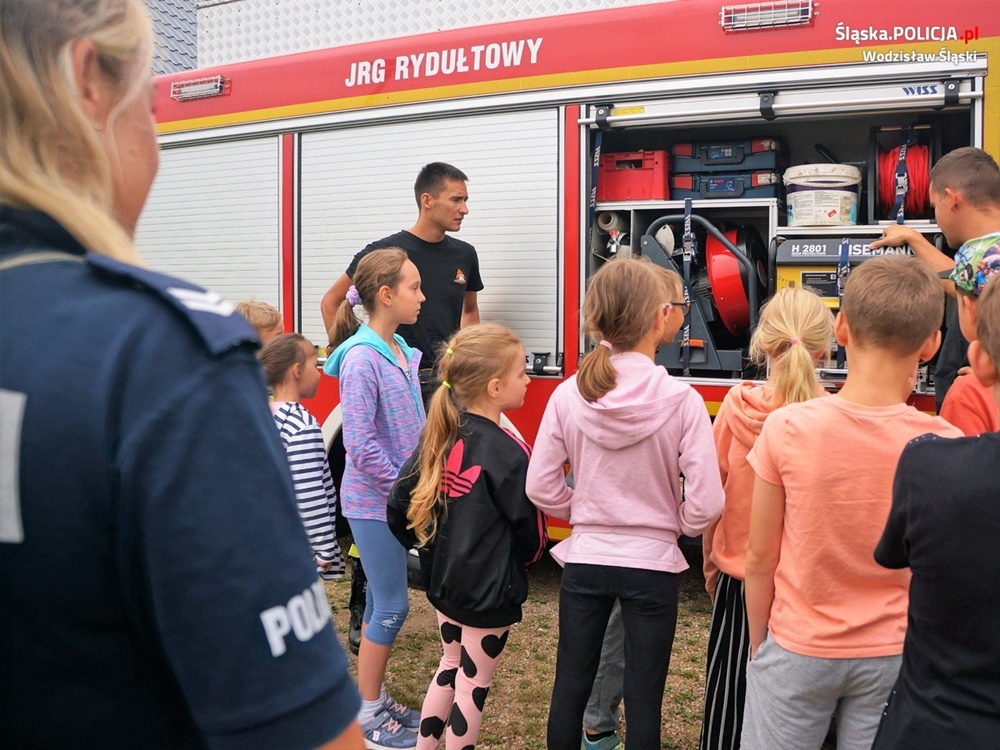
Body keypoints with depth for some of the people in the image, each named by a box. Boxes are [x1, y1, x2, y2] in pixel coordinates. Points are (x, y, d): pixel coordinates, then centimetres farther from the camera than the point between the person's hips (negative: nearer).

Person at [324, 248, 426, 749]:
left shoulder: (401, 351, 7)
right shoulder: (362, 359, -19)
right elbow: (360, 445, -22)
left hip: (396, 498, 8)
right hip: (373, 501, -8)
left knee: (382, 602, 17)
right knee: (392, 606, 1)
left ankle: (375, 699, 31)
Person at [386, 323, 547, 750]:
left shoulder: (437, 436, -4)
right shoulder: (506, 453, -25)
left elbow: (399, 506, 0)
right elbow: (528, 527, -15)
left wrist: (426, 548, 16)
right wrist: (530, 555, 8)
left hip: (443, 581, 7)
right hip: (489, 590, -7)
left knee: (451, 666, 26)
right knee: (473, 684, 11)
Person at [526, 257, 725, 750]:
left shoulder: (568, 396, -9)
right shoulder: (681, 401, -16)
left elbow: (541, 487, -5)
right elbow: (705, 503, -15)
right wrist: (677, 526, 6)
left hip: (584, 559, 2)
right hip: (651, 564, -2)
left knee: (569, 688, 16)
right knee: (644, 699, 13)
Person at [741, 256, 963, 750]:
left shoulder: (786, 429, -17)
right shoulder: (946, 446, -14)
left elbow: (760, 560, -8)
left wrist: (758, 647, 7)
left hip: (798, 652, -1)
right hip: (894, 655, 2)